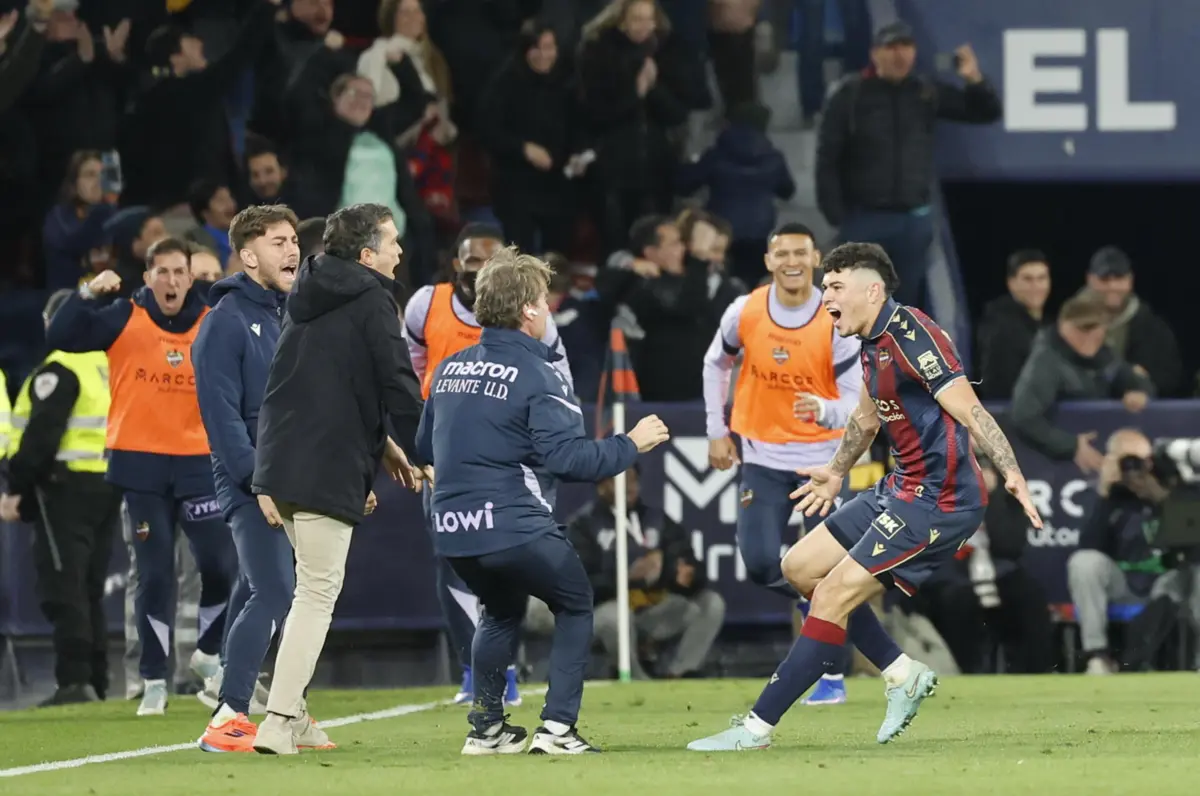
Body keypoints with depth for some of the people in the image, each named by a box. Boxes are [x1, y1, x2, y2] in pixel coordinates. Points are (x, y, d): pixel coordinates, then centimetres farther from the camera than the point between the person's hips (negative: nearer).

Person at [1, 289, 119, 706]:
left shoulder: (59, 370, -11)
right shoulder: (110, 368, 16)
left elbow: (42, 435, -18)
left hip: (67, 486, -9)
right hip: (109, 489, 9)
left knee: (63, 589, -10)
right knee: (90, 591, 15)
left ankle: (74, 681, -20)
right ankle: (95, 683, 14)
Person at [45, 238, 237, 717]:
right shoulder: (125, 320, -1)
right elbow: (60, 337, -9)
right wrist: (88, 295, -21)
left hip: (198, 460, 1)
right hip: (141, 463, -1)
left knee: (221, 564, -3)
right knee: (155, 575, 0)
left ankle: (209, 653, 24)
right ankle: (154, 681, 9)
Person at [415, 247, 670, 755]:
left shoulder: (449, 369, 10)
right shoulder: (536, 377, -11)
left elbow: (426, 448, 21)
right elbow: (569, 456, -19)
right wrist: (630, 445, -6)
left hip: (452, 528, 7)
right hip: (515, 527, -6)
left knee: (501, 612, 30)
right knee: (575, 604, 14)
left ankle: (487, 727, 26)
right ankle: (557, 726, 2)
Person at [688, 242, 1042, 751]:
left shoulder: (910, 334, -19)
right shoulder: (874, 345, 11)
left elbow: (970, 411, -26)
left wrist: (1012, 473, -37)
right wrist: (836, 472, 41)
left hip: (940, 499, -10)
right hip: (901, 488, 10)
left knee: (833, 596, -12)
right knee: (801, 567, 13)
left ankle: (757, 728, -7)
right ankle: (903, 675, 17)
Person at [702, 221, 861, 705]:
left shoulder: (837, 325, -16)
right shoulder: (744, 312, -9)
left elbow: (854, 401, -14)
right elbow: (716, 365, 10)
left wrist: (824, 411, -36)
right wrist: (717, 432, 9)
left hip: (821, 459, -2)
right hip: (762, 456, 2)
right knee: (760, 564, -8)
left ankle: (832, 677, 5)